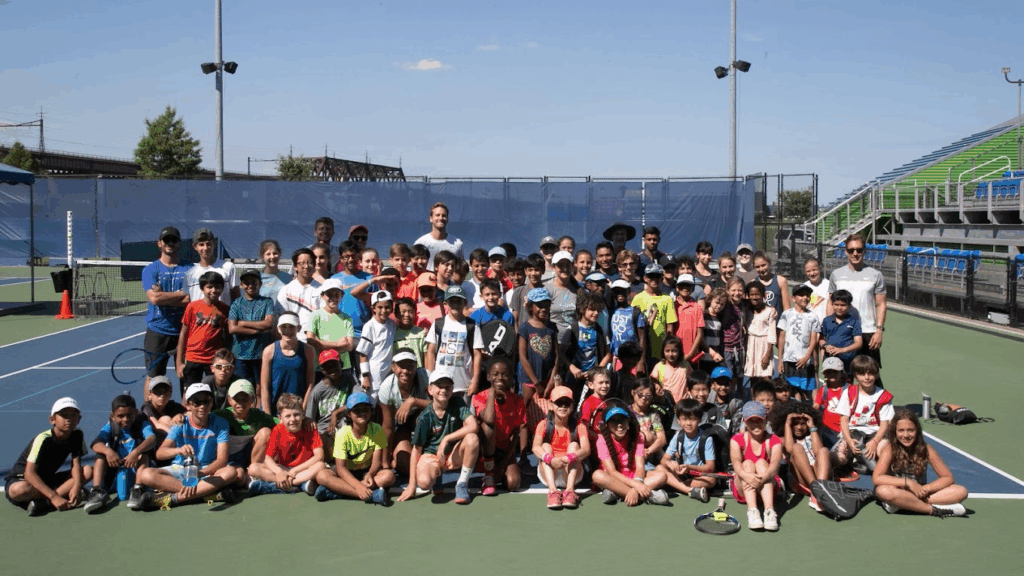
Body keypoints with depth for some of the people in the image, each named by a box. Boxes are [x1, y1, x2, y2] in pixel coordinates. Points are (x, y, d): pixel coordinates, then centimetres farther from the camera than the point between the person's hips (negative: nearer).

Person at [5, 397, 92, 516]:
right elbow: (29, 473, -30)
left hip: (47, 480, 6)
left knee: (88, 471, -15)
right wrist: (54, 496, -40)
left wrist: (77, 486, -30)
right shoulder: (43, 439, -23)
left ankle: (45, 502, -27)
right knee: (19, 490, -42)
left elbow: (76, 464, -8)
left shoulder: (77, 435, -5)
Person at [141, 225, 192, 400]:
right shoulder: (150, 269, 3)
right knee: (153, 377, 3)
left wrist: (164, 297, -12)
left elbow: (191, 299, -7)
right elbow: (154, 298, -13)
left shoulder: (189, 268, 5)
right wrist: (181, 293, -7)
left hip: (183, 331, 1)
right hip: (157, 332, -1)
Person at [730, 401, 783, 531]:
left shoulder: (774, 441, -2)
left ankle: (769, 510, -48)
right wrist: (746, 475, -47)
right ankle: (752, 510, -48)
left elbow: (775, 463, -24)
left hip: (768, 488, 0)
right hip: (743, 490, 0)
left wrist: (764, 477, -46)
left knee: (761, 463, -26)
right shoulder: (737, 440, -2)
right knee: (748, 463, -26)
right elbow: (736, 462, -23)